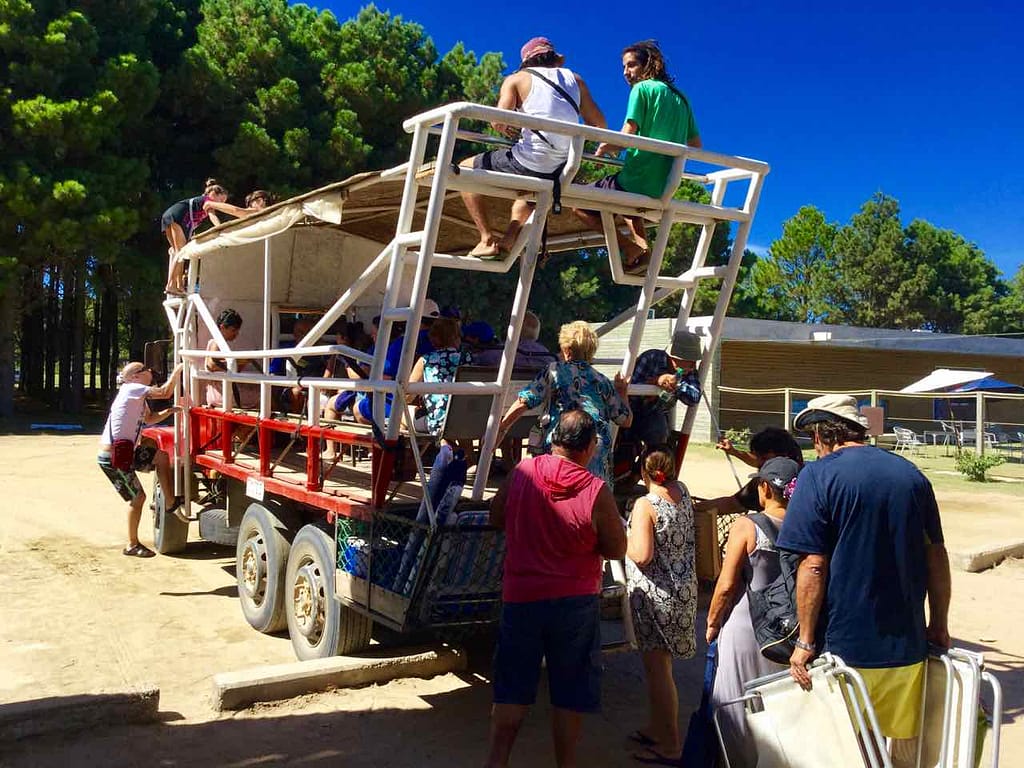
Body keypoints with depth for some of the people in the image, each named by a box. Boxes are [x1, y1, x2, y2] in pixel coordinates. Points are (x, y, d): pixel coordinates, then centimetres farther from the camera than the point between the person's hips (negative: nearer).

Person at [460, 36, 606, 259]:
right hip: (563, 171, 6)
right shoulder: (574, 79, 18)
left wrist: (505, 129, 13)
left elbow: (499, 121, -8)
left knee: (465, 170, 15)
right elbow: (598, 124, 14)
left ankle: (487, 239, 3)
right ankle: (509, 239, 15)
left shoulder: (516, 79, 7)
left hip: (530, 161, -5)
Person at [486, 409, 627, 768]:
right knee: (569, 695, 11)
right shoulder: (597, 491, -15)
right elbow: (616, 550, -5)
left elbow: (496, 518, 7)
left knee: (512, 689, 13)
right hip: (575, 602, -2)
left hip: (520, 597, 2)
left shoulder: (522, 471, -7)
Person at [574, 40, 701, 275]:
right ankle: (641, 247, 14)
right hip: (665, 189, 8)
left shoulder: (642, 88, -3)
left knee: (581, 204, 6)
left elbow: (628, 134, -14)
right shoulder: (680, 97, 17)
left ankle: (633, 248, -8)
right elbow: (695, 145, 19)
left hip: (638, 181, -8)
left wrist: (605, 148, 3)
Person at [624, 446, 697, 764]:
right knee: (657, 665, 20)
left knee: (657, 667, 1)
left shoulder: (645, 505, -19)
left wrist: (624, 543, -7)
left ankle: (670, 746, 8)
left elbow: (642, 556, -25)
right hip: (683, 589, 8)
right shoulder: (682, 492, 3)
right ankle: (656, 729, 33)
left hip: (656, 594, -8)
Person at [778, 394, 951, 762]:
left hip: (846, 648, -5)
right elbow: (937, 556, 11)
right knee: (902, 748, 16)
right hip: (908, 645, 5)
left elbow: (813, 567, -15)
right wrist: (939, 625, 22)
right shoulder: (911, 474, 6)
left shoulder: (819, 474, -10)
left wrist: (805, 642, -9)